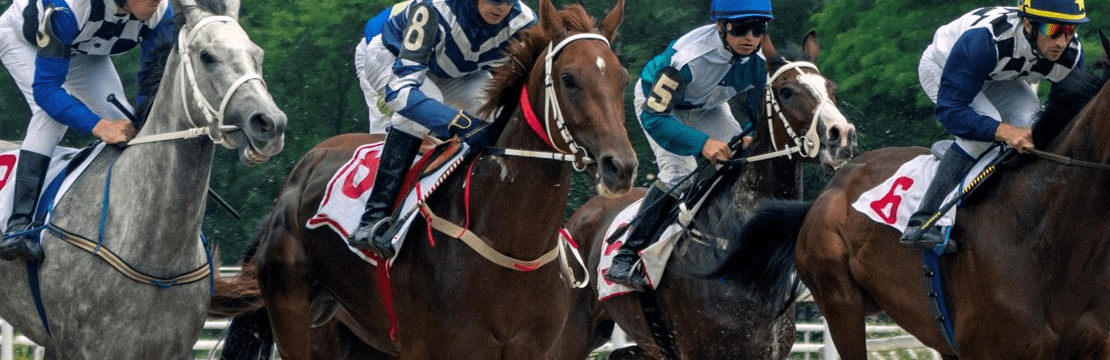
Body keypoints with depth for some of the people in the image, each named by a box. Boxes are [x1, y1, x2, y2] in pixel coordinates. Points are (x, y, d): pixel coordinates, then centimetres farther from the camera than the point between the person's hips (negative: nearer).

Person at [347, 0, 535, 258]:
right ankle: (375, 218, -34)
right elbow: (401, 88, -50)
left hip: (456, 77, 5)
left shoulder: (522, 22, -29)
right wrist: (462, 123, -61)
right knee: (420, 110, -34)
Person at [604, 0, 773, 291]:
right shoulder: (687, 58, -42)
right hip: (657, 102, -6)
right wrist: (702, 143, -53)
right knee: (678, 172, -24)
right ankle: (626, 257, -20)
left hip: (707, 108, 6)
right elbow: (654, 116, -41)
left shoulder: (757, 63, -25)